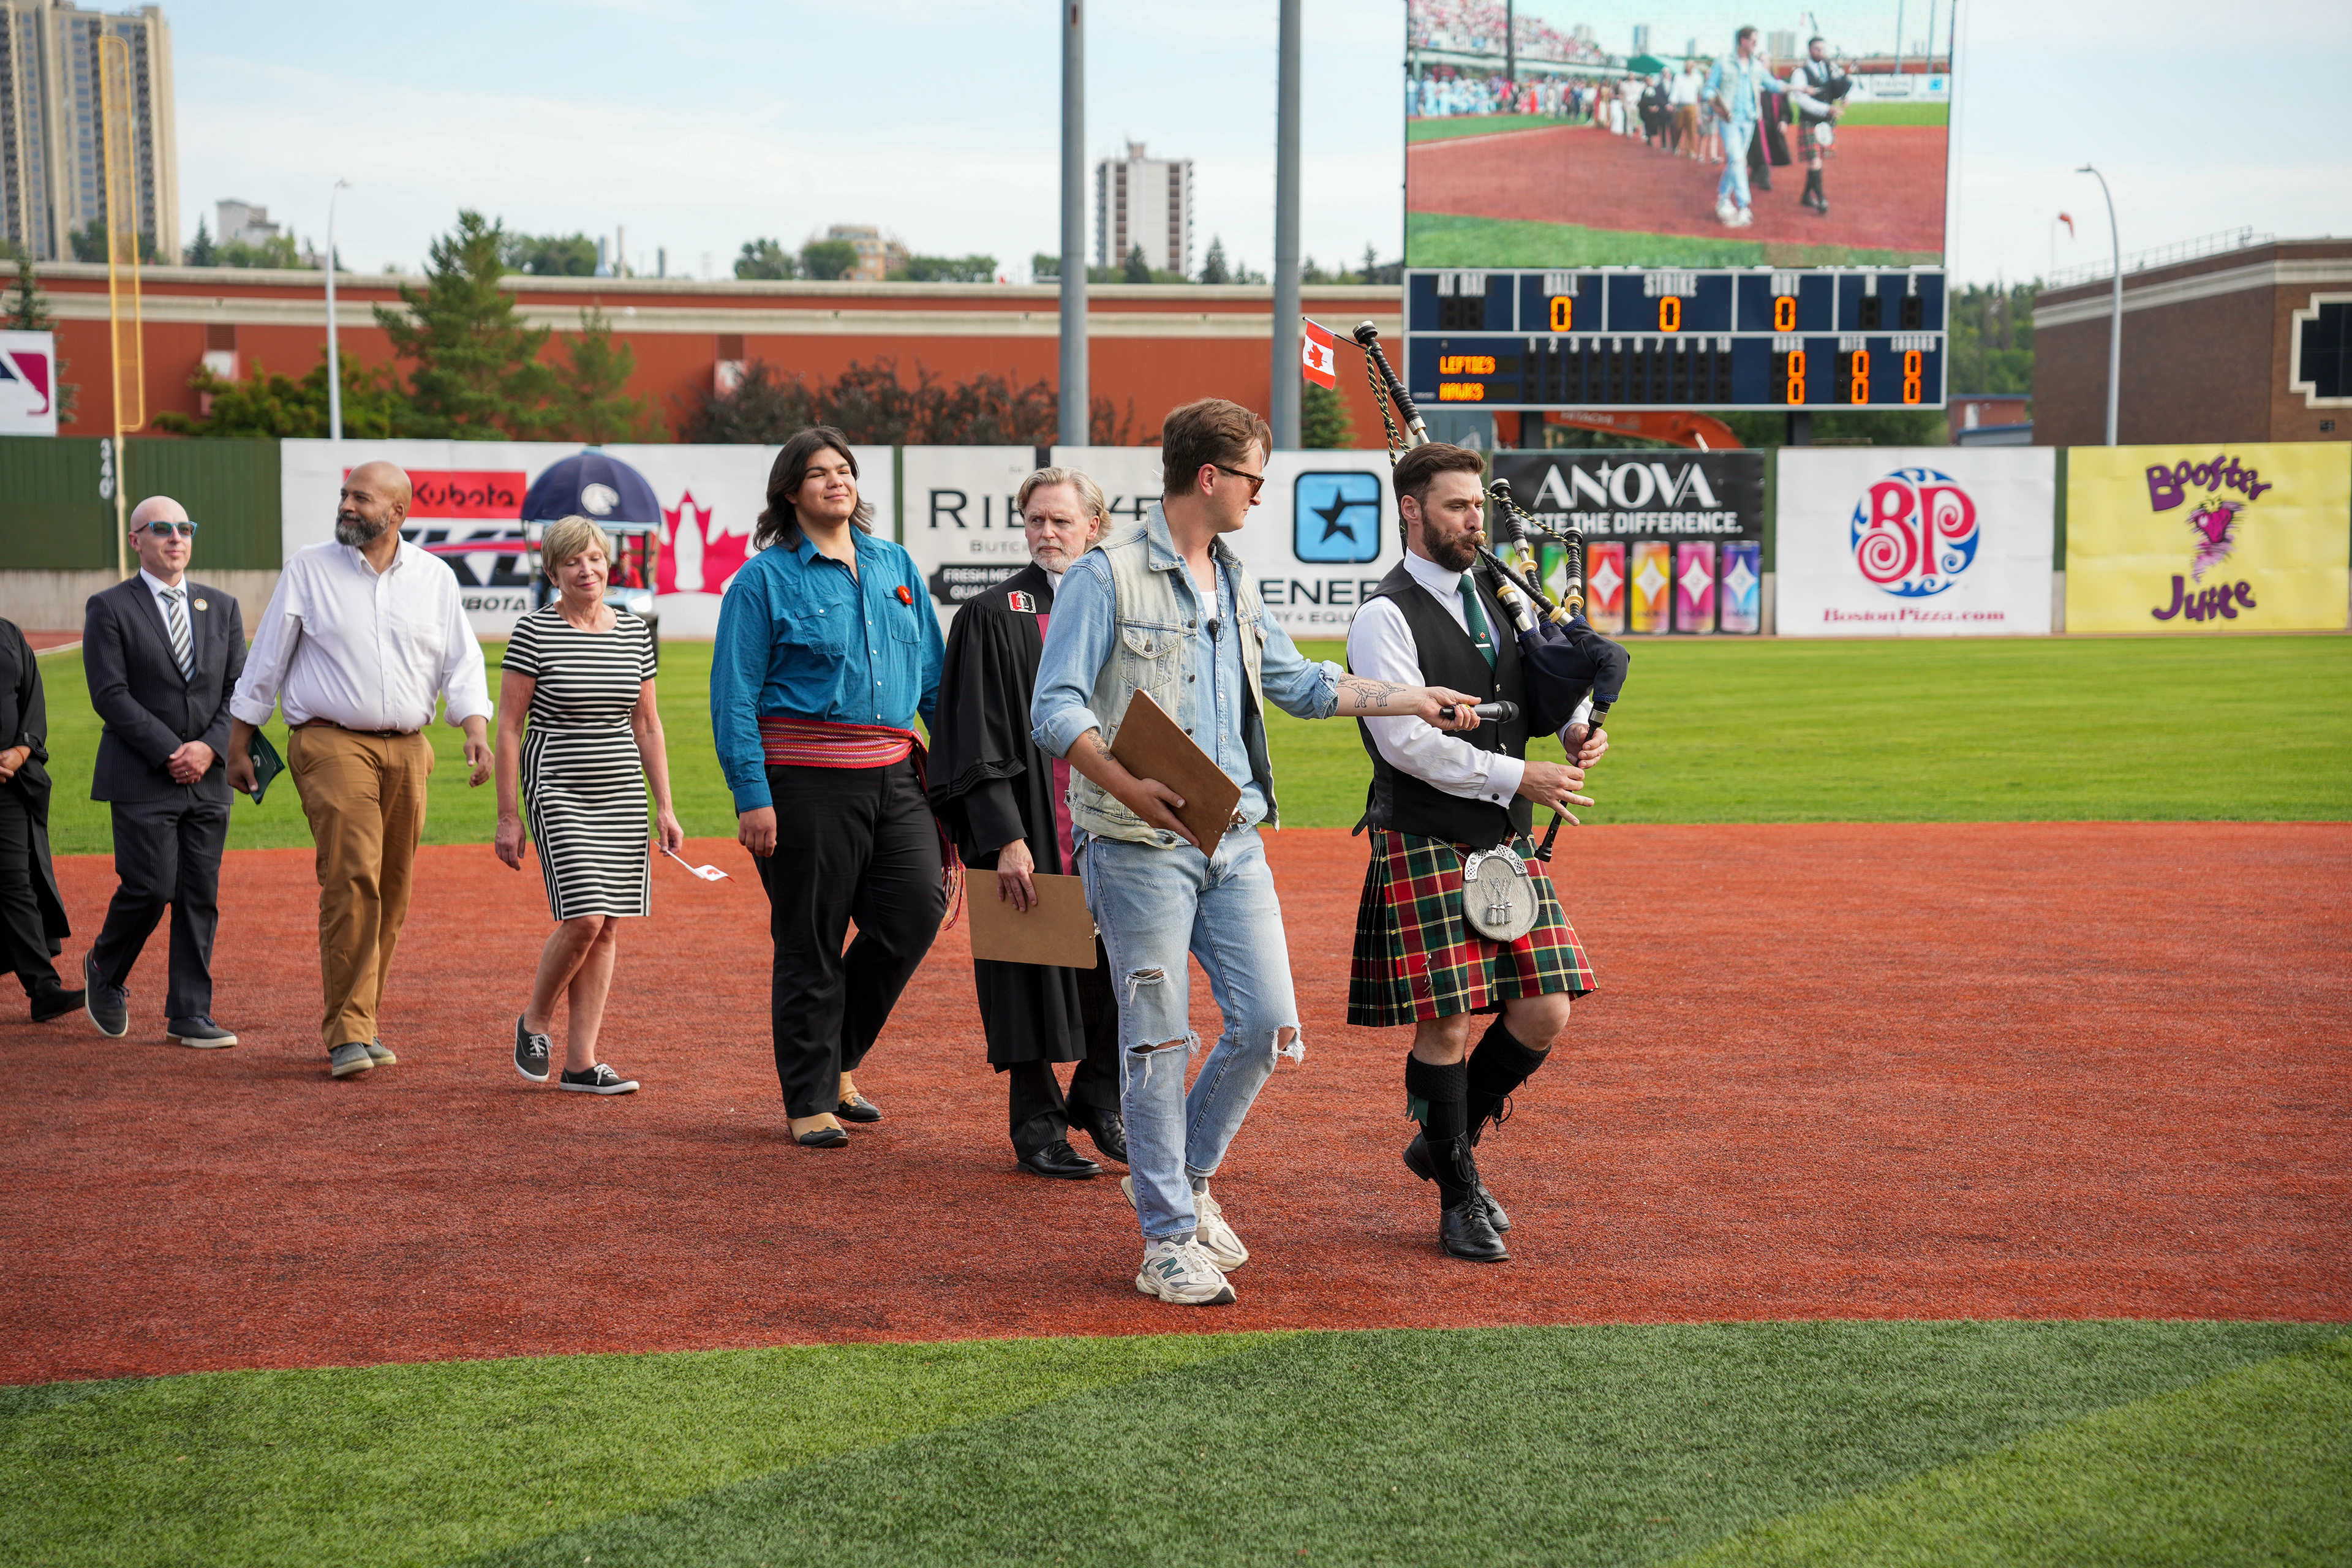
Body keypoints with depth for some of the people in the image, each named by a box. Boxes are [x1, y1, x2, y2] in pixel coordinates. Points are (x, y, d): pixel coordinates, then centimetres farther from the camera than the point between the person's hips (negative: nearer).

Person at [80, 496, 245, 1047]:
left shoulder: (222, 608, 12)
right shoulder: (109, 608, -1)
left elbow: (240, 690, 8)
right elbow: (110, 694, -9)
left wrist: (209, 747, -8)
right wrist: (171, 752, -15)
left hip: (208, 778, 4)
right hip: (141, 780, -4)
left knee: (200, 897, 2)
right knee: (150, 889, -9)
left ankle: (189, 1014, 8)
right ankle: (105, 973, 19)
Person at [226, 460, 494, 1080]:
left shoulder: (434, 578, 10)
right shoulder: (307, 570, 4)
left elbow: (461, 663, 9)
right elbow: (265, 662, 8)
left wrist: (477, 731, -7)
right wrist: (239, 744, 9)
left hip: (407, 749, 3)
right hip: (331, 743, -3)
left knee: (391, 891, 4)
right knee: (351, 878, -17)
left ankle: (361, 1025, 16)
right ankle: (348, 1034, -15)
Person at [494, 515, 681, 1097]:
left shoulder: (635, 633, 9)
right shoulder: (534, 632, -5)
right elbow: (508, 727, -4)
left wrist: (665, 807, 9)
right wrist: (508, 816, -8)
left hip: (622, 797, 5)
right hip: (559, 793, -5)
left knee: (608, 929, 3)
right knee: (584, 918, -15)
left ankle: (580, 1063, 9)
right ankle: (534, 1022, 12)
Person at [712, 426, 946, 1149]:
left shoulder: (895, 566, 13)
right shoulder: (765, 579, -1)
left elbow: (934, 676, 16)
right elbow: (734, 697, -5)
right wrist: (752, 797, -12)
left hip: (893, 774, 4)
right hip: (806, 778, -4)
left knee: (918, 906, -7)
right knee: (810, 944, 2)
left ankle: (838, 1057, 15)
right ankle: (810, 1102, 15)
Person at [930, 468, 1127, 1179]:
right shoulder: (992, 617, -4)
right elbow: (977, 741, -10)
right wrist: (1004, 839, -18)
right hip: (1031, 829, -4)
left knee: (1120, 966, 6)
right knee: (1033, 968, 1)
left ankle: (1099, 1100, 26)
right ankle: (1038, 1123, 14)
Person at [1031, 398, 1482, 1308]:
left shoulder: (1233, 583, 17)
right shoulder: (1108, 575, -7)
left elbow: (1298, 684, 28)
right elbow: (1055, 708, -14)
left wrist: (1410, 700, 25)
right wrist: (1128, 788, -28)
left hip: (1233, 841, 7)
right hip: (1140, 848, -7)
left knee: (1269, 1022, 2)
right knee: (1159, 1041, -2)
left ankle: (1182, 1178, 24)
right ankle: (1168, 1242, 8)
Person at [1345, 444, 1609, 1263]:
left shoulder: (1497, 595, 13)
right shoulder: (1385, 616, -10)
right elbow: (1408, 742, -17)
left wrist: (1574, 727, 6)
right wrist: (1519, 777, -16)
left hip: (1508, 843, 7)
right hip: (1425, 848, -7)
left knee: (1544, 1014, 3)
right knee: (1447, 1025, -2)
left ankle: (1445, 1141, 26)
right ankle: (1459, 1199, 16)